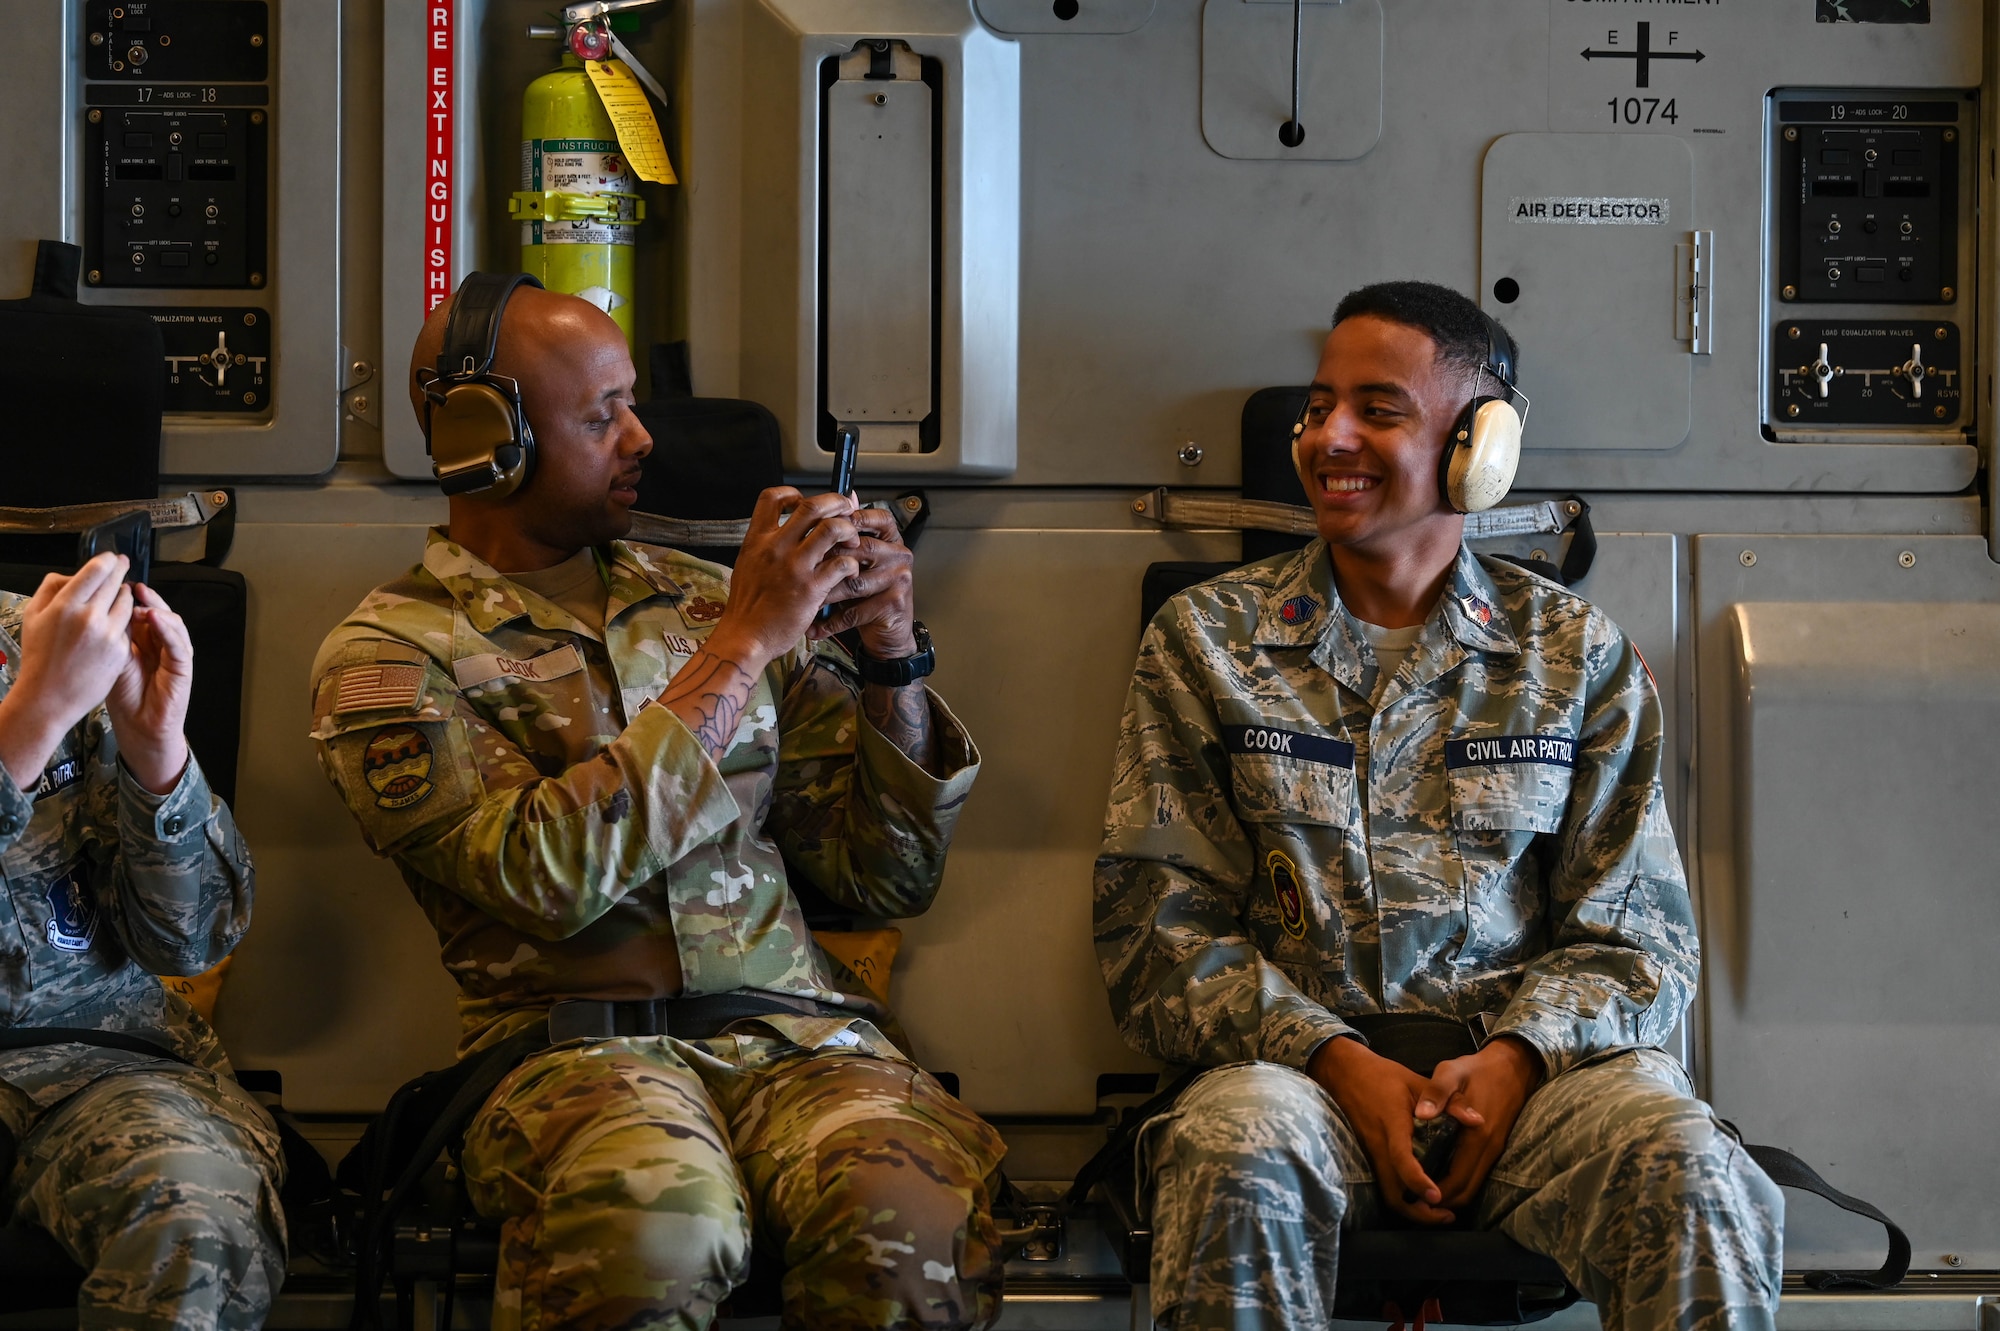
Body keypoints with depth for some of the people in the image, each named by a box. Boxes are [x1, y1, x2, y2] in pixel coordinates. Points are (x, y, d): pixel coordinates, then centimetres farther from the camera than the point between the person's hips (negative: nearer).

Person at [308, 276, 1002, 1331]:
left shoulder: (702, 600, 19)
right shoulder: (387, 654, 6)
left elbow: (890, 878, 19)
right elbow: (549, 875, -13)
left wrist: (890, 659, 3)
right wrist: (742, 645, -10)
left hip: (795, 1032, 3)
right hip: (573, 1041, -2)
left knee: (916, 1228, -33)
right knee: (654, 1220, -38)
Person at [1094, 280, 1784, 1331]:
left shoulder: (1580, 654, 13)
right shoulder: (1204, 641, 11)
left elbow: (1635, 934, 9)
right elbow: (1158, 928, 5)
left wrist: (1515, 1059, -12)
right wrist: (1339, 1062, -11)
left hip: (1533, 1060, 1)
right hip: (1296, 1059, 0)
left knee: (1696, 1180, -32)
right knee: (1237, 1160, -37)